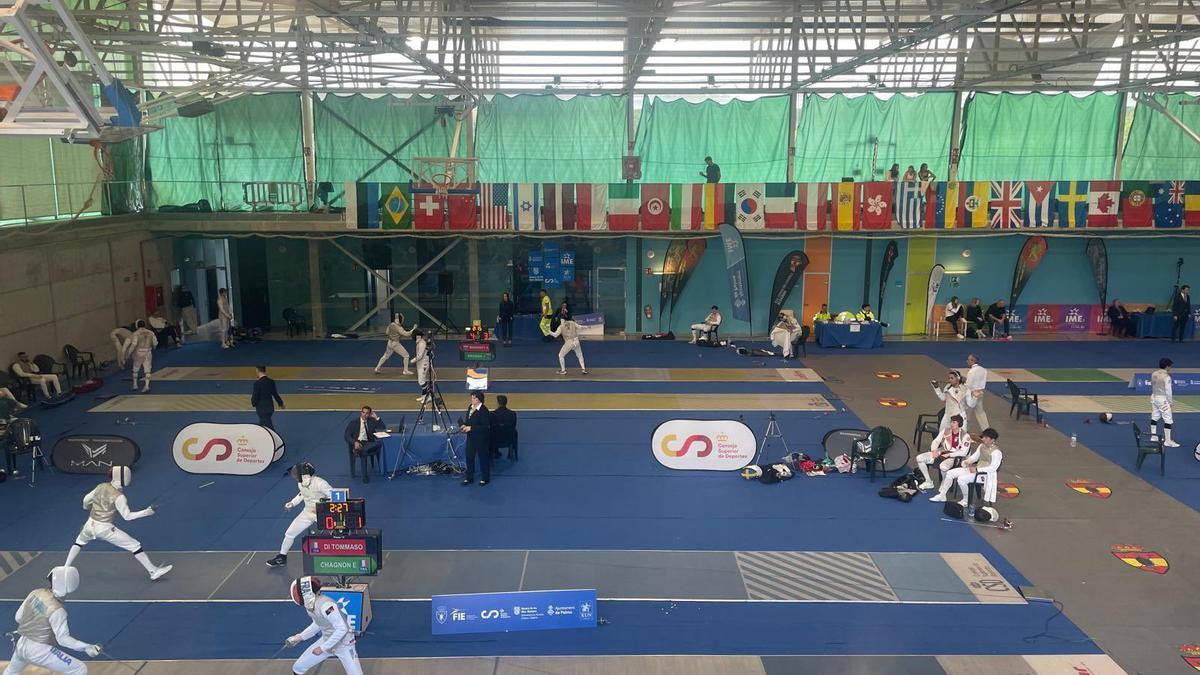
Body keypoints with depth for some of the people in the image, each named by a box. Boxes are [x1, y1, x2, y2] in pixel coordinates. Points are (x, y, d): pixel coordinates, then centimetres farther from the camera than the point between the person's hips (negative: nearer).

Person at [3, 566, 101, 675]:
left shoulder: (35, 593, -10)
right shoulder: (57, 610, -26)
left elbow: (19, 617, 3)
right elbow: (63, 639, -22)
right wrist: (86, 648, -28)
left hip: (21, 644, 7)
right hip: (39, 650, -7)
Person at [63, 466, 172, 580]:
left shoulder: (101, 486, 0)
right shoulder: (119, 496, -18)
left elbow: (86, 500, 14)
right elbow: (127, 516, -18)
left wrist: (87, 507, 37)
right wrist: (148, 511, -18)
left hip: (90, 524, 6)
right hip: (104, 528, -6)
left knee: (80, 541, 40)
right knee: (135, 546, -2)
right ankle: (154, 572, -4)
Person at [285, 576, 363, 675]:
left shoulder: (325, 605, -33)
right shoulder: (310, 605, -6)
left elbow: (342, 629, -33)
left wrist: (323, 648, -27)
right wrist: (300, 637, 9)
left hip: (344, 644, -8)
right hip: (327, 641, 8)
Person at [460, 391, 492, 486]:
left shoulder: (484, 410, -20)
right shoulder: (471, 407, 5)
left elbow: (485, 426, -22)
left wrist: (471, 428, -23)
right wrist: (465, 425, -2)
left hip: (481, 438, -8)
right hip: (471, 437, 8)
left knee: (483, 457, 7)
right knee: (469, 456, 11)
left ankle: (485, 478, 22)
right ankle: (469, 477, 25)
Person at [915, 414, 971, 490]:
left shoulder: (965, 436, -11)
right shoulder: (946, 430, 3)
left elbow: (963, 452, -17)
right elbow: (936, 441, 7)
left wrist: (949, 454, -20)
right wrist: (934, 451, -12)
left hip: (953, 457, -6)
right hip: (941, 453, 6)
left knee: (943, 466, -40)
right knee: (919, 458, -10)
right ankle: (929, 482, 2)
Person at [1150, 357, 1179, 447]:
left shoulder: (1153, 374, 1)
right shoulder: (1166, 377, -19)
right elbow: (1168, 391, -16)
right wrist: (1171, 403, -7)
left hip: (1154, 397, 8)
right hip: (1163, 399, -8)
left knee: (1154, 417, 18)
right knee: (1168, 420, -1)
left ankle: (1153, 437, 28)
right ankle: (1167, 441, 0)